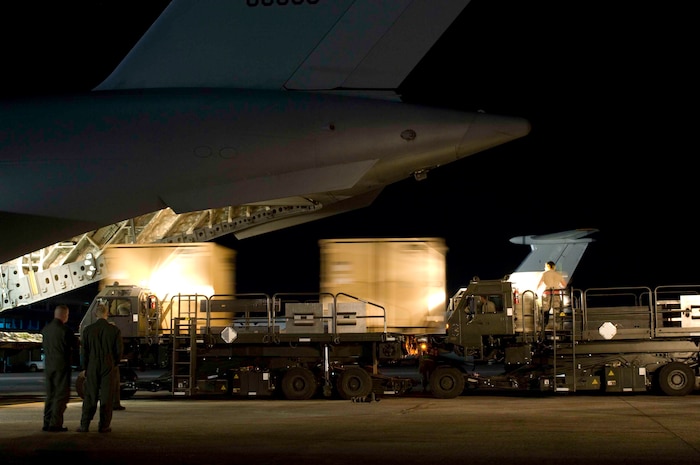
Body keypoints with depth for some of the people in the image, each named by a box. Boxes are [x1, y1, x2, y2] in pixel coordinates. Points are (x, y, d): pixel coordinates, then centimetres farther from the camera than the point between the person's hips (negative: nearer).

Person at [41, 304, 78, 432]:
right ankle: (55, 424, -6)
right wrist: (75, 339, 13)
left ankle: (47, 423, 14)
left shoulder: (45, 329, 6)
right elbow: (75, 347, -9)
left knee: (50, 395, 14)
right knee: (61, 395, -2)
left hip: (48, 366, 7)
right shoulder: (65, 330, -15)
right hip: (62, 366, -7)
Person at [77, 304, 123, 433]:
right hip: (109, 367, -1)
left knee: (90, 396, 6)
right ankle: (104, 425, 3)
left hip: (92, 367, 1)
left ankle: (84, 425, 5)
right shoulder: (114, 330, -5)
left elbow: (84, 351, 1)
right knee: (107, 397, 3)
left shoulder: (88, 330, -2)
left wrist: (86, 367, 11)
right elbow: (119, 350, -2)